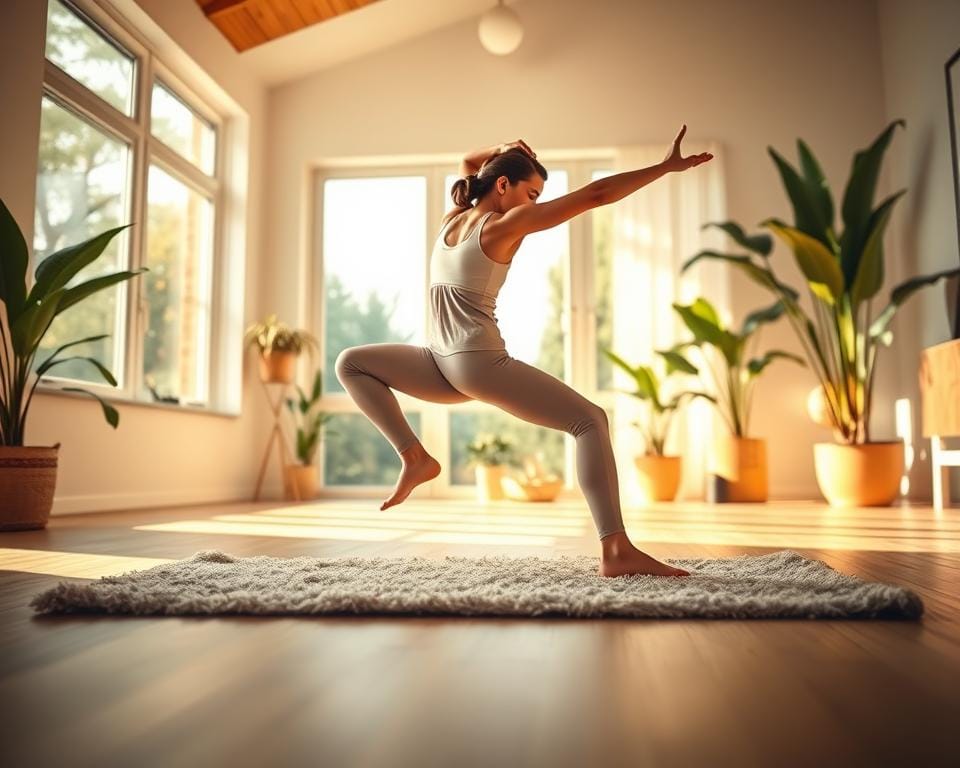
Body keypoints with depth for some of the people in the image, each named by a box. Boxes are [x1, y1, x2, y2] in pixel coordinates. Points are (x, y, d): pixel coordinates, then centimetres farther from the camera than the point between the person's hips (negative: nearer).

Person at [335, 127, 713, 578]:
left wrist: (498, 150, 22)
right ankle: (616, 551, -19)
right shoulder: (507, 224, -1)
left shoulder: (454, 217, 15)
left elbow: (467, 163, 38)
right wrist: (666, 167, -1)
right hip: (476, 366, -5)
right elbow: (596, 194, -5)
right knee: (590, 419, -6)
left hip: (442, 367, 5)